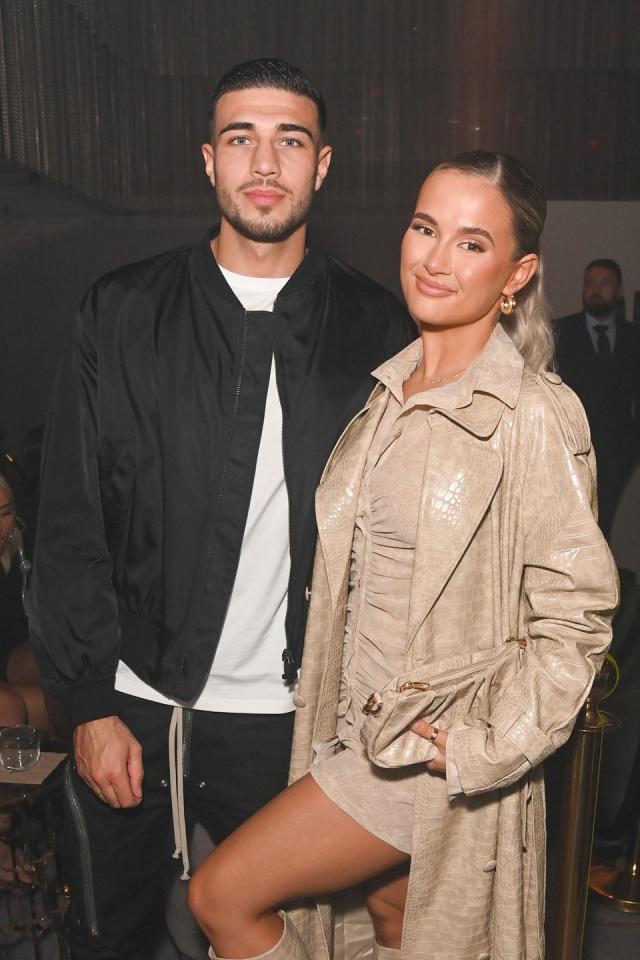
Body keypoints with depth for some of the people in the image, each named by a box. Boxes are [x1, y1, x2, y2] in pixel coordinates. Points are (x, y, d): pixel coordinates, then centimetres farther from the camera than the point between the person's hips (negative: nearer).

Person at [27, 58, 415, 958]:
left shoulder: (378, 332, -2)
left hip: (291, 716, 0)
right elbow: (71, 522, -2)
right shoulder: (122, 315, -3)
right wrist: (90, 703, -4)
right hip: (130, 707, 1)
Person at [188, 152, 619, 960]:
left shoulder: (535, 417, -19)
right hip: (361, 720, 7)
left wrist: (483, 743, -17)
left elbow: (575, 617, -15)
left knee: (221, 895, 1)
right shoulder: (390, 391, 3)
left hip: (435, 746, -6)